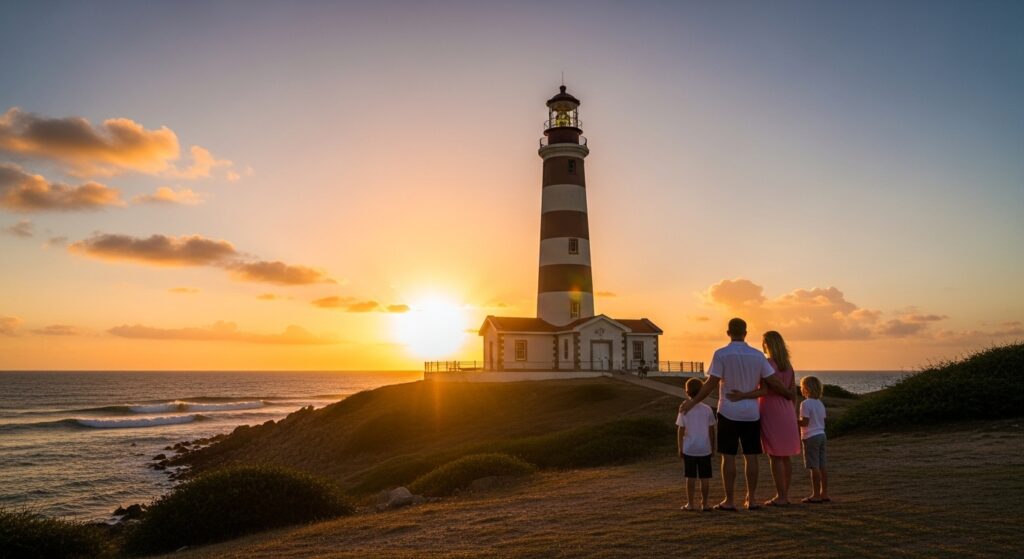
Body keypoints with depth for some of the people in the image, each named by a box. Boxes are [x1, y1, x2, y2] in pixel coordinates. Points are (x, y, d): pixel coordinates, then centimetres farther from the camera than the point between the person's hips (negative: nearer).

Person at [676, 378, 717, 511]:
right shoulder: (707, 409, -2)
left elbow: (680, 431, -4)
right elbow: (711, 430, 3)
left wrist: (680, 448, 4)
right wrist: (712, 447, 14)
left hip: (689, 449, -1)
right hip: (705, 449, 1)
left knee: (691, 477, 5)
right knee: (705, 477, 7)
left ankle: (691, 503, 8)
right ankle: (704, 503, 12)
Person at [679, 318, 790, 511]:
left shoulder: (721, 355, -9)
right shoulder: (757, 355, 2)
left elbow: (711, 384, -12)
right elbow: (774, 382, 3)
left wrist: (692, 402, -4)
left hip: (729, 413, -3)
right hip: (751, 414, 4)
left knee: (728, 457, 2)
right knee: (750, 456, 9)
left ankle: (729, 501, 5)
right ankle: (751, 499, 16)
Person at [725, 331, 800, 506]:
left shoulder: (767, 364, -14)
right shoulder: (788, 366, 10)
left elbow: (764, 391, -24)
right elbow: (793, 395, 9)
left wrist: (742, 395, -33)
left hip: (771, 413, -8)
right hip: (786, 413, 8)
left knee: (775, 457, -2)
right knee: (785, 456, 11)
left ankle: (780, 497, 0)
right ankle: (785, 495, 17)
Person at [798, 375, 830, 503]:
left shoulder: (806, 403, -14)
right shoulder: (820, 404, 12)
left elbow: (804, 422, -19)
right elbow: (823, 423, 14)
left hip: (811, 437, -8)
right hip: (821, 435, 8)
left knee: (814, 467, -5)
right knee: (822, 467, 11)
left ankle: (816, 495, -3)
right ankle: (824, 493, 16)